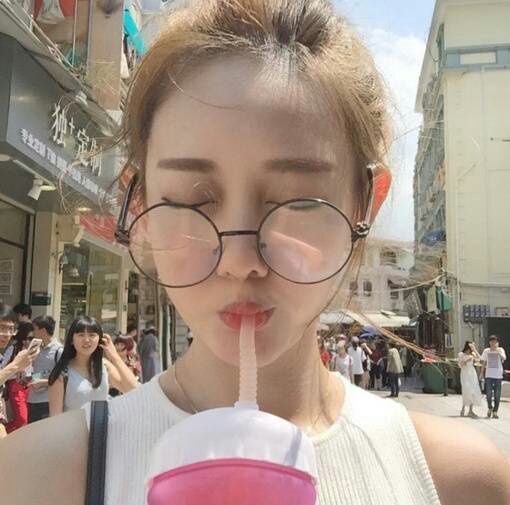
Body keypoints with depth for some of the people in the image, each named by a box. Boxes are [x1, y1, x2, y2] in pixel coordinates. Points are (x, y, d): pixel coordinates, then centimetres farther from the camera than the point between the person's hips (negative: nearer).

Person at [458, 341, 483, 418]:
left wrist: (474, 350, -9)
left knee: (474, 392, -1)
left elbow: (478, 359, -8)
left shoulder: (472, 354, 11)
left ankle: (470, 410, 5)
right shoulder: (461, 354, 1)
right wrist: (467, 361, -16)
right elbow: (460, 365, -4)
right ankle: (463, 409, -4)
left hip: (473, 374, 4)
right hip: (465, 374, -4)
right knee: (467, 391, -17)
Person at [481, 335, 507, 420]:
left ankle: (495, 412, 16)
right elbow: (484, 362, 13)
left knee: (497, 395, 4)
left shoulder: (500, 350, -2)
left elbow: (504, 358, -21)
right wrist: (482, 373, 10)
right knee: (488, 394, -3)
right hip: (488, 375, 1)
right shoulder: (486, 351, 6)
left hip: (498, 375, -1)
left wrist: (498, 352, -37)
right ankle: (490, 408, 21)